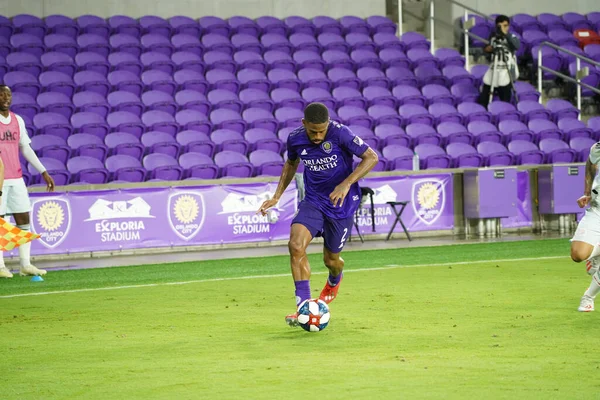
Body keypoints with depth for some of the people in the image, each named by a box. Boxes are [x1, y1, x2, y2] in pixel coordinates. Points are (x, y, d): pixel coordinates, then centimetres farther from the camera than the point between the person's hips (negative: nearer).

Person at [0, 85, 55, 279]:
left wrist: (43, 172, 13)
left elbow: (26, 148, 18)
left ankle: (25, 264, 8)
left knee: (23, 220, 4)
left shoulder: (18, 120, 12)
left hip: (17, 179, 6)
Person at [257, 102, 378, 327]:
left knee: (331, 260, 10)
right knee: (296, 245, -23)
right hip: (313, 201, 3)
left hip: (342, 204, -3)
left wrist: (346, 184, -28)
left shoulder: (339, 134, -22)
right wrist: (277, 196, 10)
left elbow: (371, 157, -18)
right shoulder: (295, 139, -8)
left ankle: (334, 281, 51)